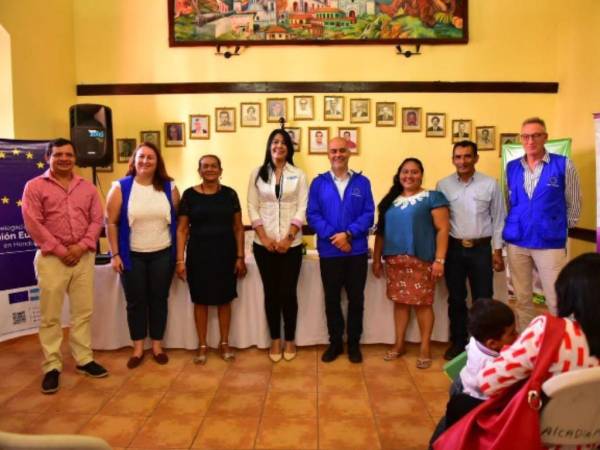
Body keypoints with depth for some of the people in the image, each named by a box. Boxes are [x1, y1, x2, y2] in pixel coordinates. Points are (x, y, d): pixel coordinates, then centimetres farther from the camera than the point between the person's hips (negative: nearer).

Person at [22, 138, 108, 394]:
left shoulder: (87, 187, 10)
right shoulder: (35, 186, -1)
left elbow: (97, 220, 5)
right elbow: (33, 224, -9)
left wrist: (81, 246, -10)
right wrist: (60, 250, -13)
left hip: (84, 256, 4)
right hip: (51, 258, -3)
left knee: (83, 312, 9)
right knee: (50, 316, 2)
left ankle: (84, 359, 21)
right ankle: (52, 367, 11)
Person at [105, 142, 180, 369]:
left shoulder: (169, 187, 0)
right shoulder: (120, 188, -5)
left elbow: (178, 221, 4)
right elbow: (111, 223, -4)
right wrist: (115, 254, -7)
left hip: (162, 254, 1)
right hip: (132, 255, -1)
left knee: (159, 299, 9)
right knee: (135, 301, 8)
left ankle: (157, 345, 24)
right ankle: (138, 348, 22)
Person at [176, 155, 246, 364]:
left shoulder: (229, 194, 2)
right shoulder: (189, 195, -1)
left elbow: (238, 227, 4)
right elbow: (182, 229, -1)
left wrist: (240, 257, -1)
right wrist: (180, 260, -7)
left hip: (225, 252, 1)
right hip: (199, 253, -1)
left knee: (224, 299, 9)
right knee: (201, 300, 8)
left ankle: (224, 343, 24)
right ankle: (202, 345, 22)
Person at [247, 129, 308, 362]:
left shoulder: (298, 175, 4)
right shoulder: (258, 174, 6)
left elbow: (302, 209, -2)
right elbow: (252, 208, 2)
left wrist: (288, 238, -11)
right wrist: (264, 238, -9)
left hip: (291, 244, -1)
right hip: (264, 244, 1)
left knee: (288, 292, 1)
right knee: (271, 292, 7)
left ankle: (290, 340, 18)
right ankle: (275, 340, 21)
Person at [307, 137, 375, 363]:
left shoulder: (362, 182, 3)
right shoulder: (318, 183, 2)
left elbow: (369, 214, -3)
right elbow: (312, 215, -4)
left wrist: (348, 234, -17)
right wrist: (333, 237, -16)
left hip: (357, 251, 0)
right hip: (329, 251, 0)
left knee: (356, 298, 9)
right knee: (332, 299, 10)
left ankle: (354, 343, 24)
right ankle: (335, 342, 25)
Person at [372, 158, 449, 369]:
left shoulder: (432, 198, 0)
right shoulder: (390, 201, 14)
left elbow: (442, 229, -6)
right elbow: (381, 231, 16)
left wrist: (439, 260, -14)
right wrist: (376, 259, 13)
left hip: (421, 260, -4)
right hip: (395, 260, 4)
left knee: (422, 303, -1)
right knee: (400, 301, 10)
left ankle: (425, 347, 12)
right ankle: (399, 344, 22)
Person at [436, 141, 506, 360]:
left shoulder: (490, 184, -2)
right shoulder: (443, 185, 0)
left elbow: (498, 219, 2)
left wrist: (497, 251, -1)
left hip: (481, 248, -1)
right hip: (453, 248, 1)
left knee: (483, 299, 6)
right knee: (456, 299, 11)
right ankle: (458, 342, 26)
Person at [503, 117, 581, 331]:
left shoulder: (563, 165, -4)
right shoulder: (512, 167, 6)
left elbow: (574, 204, 4)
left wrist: (561, 228, 8)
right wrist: (514, 226, 12)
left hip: (550, 242, -3)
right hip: (516, 242, 3)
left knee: (556, 301, 1)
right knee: (522, 298, 12)